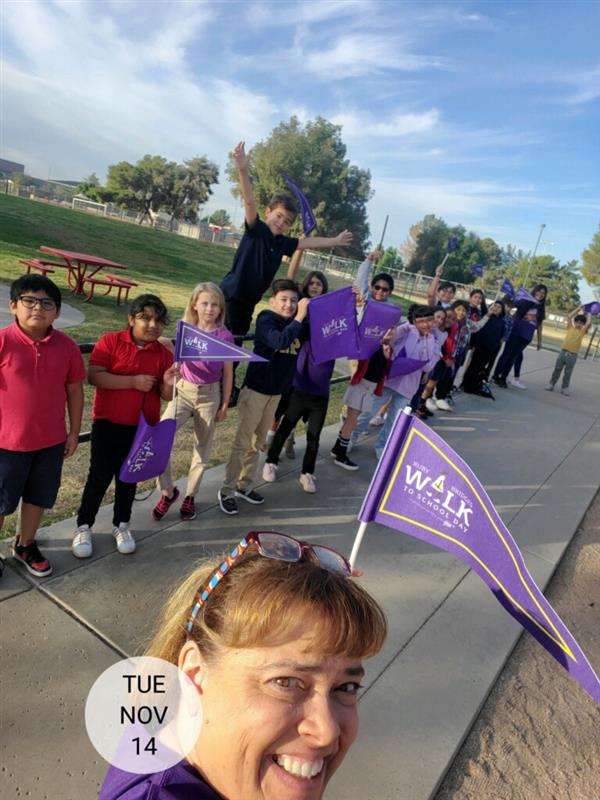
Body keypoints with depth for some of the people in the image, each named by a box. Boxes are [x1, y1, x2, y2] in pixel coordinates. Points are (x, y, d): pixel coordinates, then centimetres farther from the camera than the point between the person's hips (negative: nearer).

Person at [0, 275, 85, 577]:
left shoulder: (66, 346, -5)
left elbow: (74, 390, 4)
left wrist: (74, 432, 6)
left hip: (51, 441, 4)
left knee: (38, 497, 20)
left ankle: (25, 546, 43)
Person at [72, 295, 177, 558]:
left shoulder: (164, 353, 0)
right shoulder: (110, 342, -8)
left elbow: (165, 396, 1)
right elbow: (94, 376, -18)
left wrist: (168, 384, -22)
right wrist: (132, 381, -24)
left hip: (143, 428, 3)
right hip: (108, 424, -3)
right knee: (100, 476, 7)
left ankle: (121, 525, 35)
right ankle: (84, 526, 27)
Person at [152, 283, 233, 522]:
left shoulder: (224, 336, -5)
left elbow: (228, 373, 0)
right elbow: (178, 360, 7)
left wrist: (224, 405, 1)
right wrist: (169, 346, -14)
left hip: (210, 395, -1)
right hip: (184, 391, 1)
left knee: (202, 449, 10)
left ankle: (190, 495, 30)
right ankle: (168, 491, 6)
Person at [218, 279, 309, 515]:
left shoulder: (298, 325, 2)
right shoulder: (265, 319, -15)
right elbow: (280, 341, -33)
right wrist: (299, 317, -31)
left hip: (276, 391, 6)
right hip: (255, 389, -6)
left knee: (257, 442, 16)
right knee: (242, 442, 1)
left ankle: (244, 485, 30)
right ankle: (227, 491, 13)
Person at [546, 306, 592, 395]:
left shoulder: (583, 331, 4)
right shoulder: (570, 327, 6)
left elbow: (588, 323, -11)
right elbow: (569, 317, -2)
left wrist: (589, 314, 5)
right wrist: (578, 309, 7)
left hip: (573, 354, -1)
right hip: (563, 351, 1)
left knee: (568, 373, 3)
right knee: (557, 369, 6)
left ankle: (565, 388, 8)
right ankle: (551, 384, 13)